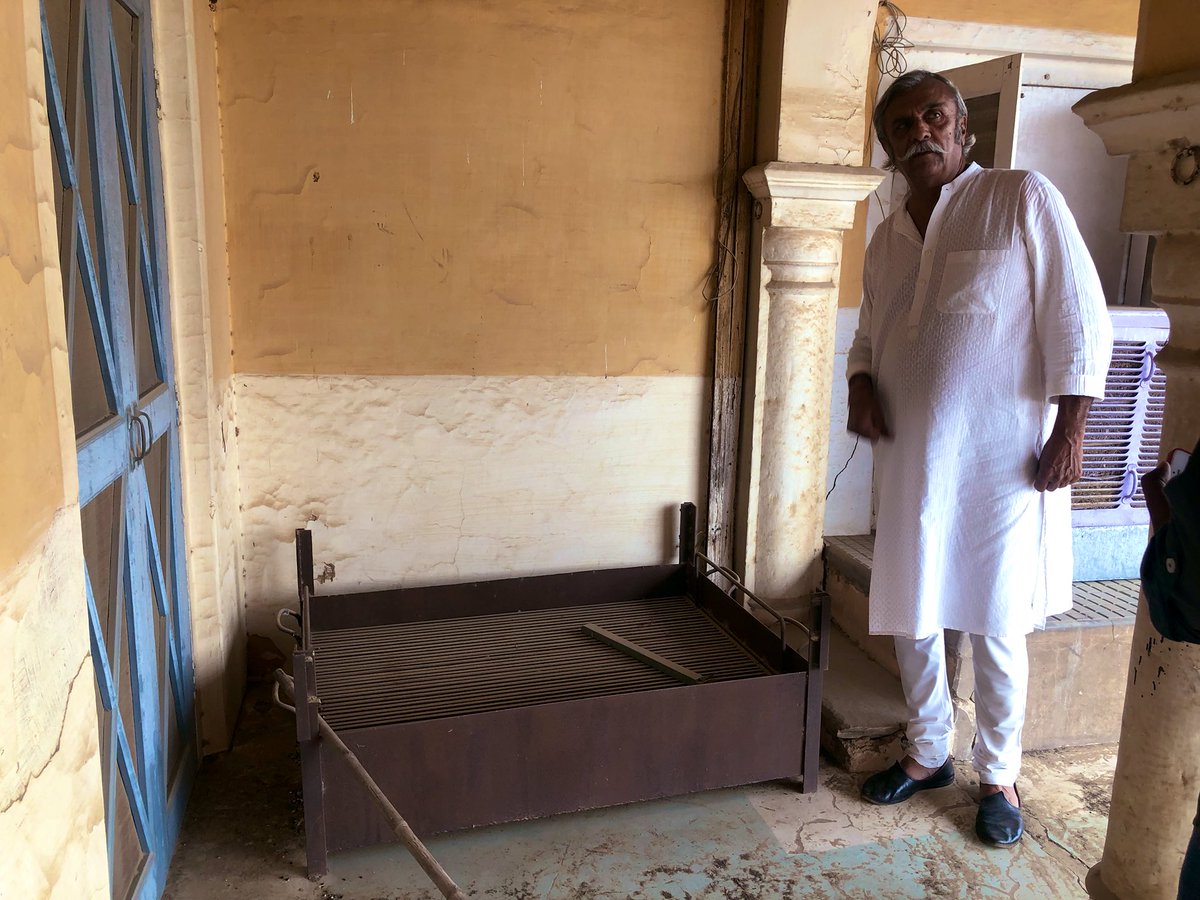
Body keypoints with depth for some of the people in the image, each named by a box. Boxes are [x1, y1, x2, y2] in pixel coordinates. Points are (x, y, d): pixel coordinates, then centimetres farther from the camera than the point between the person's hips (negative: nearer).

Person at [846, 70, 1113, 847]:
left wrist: (1070, 429, -12)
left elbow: (1080, 319, -7)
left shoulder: (1022, 199, -5)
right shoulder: (887, 238, 11)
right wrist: (862, 385, -1)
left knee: (996, 626, 4)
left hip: (1000, 459, -5)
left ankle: (999, 776, 26)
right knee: (911, 614, 12)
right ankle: (929, 752, 33)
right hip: (910, 457, 5)